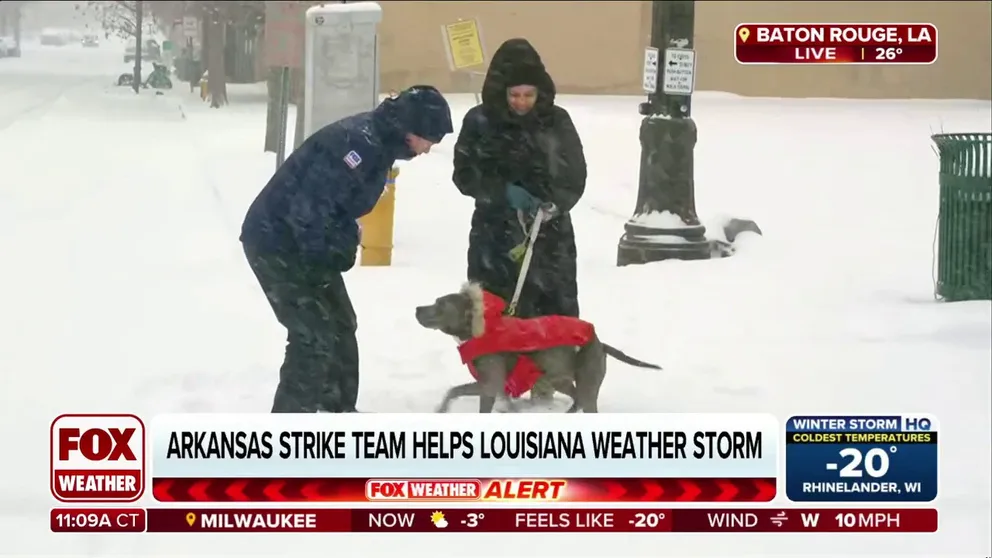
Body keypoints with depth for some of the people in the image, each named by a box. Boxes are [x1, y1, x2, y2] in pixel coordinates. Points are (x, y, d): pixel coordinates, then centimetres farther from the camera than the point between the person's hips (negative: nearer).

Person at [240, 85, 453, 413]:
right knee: (314, 334, -11)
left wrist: (342, 248, 5)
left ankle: (339, 411, 33)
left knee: (340, 326, 18)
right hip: (277, 242, -10)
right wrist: (324, 261, -20)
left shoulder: (379, 141, 5)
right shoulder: (359, 142, -27)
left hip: (301, 244, 10)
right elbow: (309, 205, -30)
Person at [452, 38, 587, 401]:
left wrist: (554, 203, -17)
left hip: (551, 233, 1)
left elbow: (575, 176, 2)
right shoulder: (480, 122, -3)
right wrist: (506, 192, -18)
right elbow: (465, 175, -3)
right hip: (497, 235, -1)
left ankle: (546, 383, 11)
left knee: (556, 313, 1)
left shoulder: (557, 122, 0)